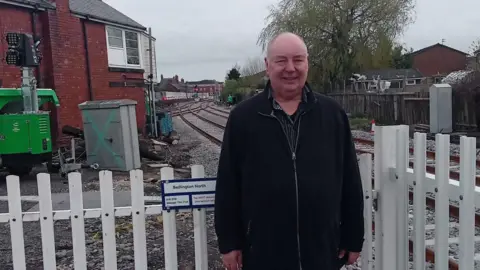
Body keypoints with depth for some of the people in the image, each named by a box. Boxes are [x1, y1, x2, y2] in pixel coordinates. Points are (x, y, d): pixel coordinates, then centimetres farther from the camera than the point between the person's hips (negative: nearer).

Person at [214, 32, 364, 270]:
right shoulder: (242, 117, -3)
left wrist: (353, 237, 5)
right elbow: (227, 184, -1)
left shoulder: (333, 113, 2)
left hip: (323, 250, 2)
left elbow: (350, 180, 4)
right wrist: (229, 241, -2)